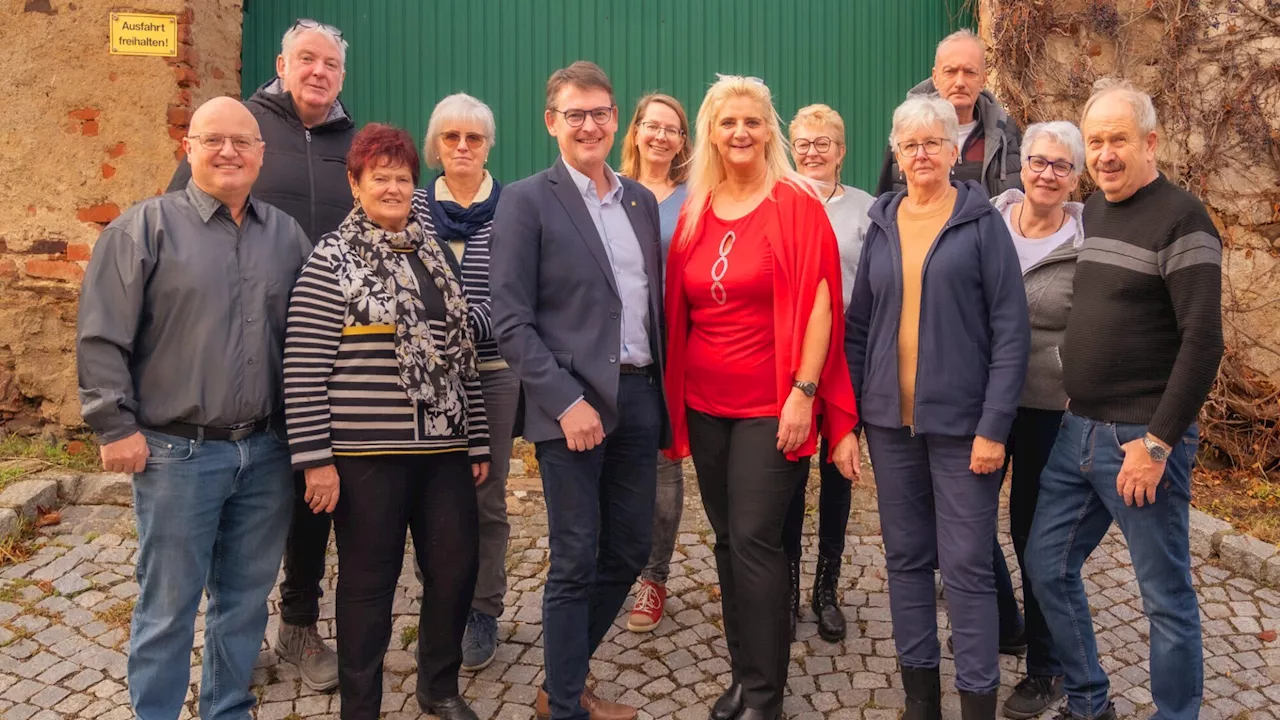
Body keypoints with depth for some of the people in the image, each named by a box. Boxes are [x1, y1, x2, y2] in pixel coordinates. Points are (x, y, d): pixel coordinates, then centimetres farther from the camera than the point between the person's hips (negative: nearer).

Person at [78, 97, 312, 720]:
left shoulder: (285, 234, 9)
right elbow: (101, 337, -5)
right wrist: (116, 426, -8)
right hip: (178, 454, -4)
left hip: (267, 454, 4)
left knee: (246, 600, 15)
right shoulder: (146, 227, -3)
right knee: (168, 606, 7)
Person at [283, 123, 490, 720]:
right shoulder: (333, 259, -4)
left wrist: (477, 441, 12)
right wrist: (315, 458, -12)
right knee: (368, 580, 7)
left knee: (456, 566, 10)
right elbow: (303, 367, -8)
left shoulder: (435, 255, 12)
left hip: (443, 448, 5)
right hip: (367, 453, -5)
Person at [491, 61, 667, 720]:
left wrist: (661, 391, 9)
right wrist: (567, 401, -16)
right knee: (576, 563, 3)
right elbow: (511, 322, -10)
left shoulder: (642, 201, 13)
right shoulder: (526, 201, -4)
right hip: (574, 402, -6)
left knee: (628, 554, 13)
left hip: (639, 397, 6)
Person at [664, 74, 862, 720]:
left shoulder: (796, 202, -5)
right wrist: (673, 393, 7)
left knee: (754, 539, -4)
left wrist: (804, 391, -15)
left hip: (771, 405, -5)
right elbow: (678, 309, 11)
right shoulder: (694, 212, 8)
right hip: (704, 405, 5)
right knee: (728, 539, 12)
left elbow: (818, 302, -10)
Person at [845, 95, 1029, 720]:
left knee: (967, 565, 1)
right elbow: (859, 326, 10)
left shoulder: (981, 223, -3)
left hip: (962, 421, -4)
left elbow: (1011, 330, -7)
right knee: (906, 558, 11)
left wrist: (994, 426, -13)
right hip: (890, 420, 4)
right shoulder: (882, 224, 9)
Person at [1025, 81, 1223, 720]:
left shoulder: (1182, 220, -12)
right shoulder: (1092, 212, 11)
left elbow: (1202, 342, -17)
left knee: (1166, 595, 5)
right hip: (1078, 430, 8)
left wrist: (1157, 442, -18)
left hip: (1143, 440, -7)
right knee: (1047, 566, 13)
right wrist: (1083, 417, 13)